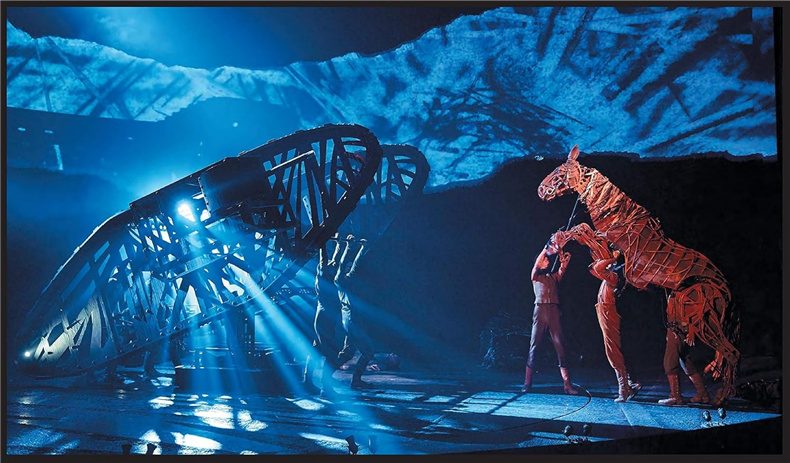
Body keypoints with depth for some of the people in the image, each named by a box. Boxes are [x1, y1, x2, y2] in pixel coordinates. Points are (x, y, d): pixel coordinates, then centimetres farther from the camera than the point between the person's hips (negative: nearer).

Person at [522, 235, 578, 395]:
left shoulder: (554, 276, 24)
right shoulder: (536, 275, 16)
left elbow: (562, 268, 6)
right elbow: (537, 263, -3)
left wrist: (560, 253, -9)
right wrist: (547, 247, -9)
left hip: (554, 310, 3)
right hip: (540, 309, -2)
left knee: (560, 345, -5)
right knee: (534, 344, -3)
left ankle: (567, 384, -8)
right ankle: (527, 382, -3)